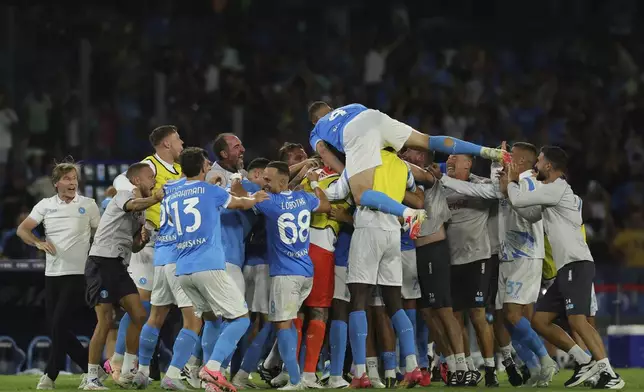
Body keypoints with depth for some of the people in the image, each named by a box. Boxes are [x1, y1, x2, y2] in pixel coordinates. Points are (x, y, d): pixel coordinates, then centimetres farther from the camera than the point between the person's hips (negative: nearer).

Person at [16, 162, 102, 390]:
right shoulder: (45, 205, 7)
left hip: (77, 274, -4)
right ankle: (89, 367, 16)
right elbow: (22, 230, 3)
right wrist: (39, 243, -15)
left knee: (60, 323, -12)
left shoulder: (88, 205, 2)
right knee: (56, 326, 3)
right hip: (52, 274, 4)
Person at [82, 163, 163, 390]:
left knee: (139, 315, -2)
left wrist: (143, 239, 4)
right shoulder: (124, 195, -4)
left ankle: (128, 372, 6)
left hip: (119, 267, 9)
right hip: (102, 262, -9)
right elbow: (134, 205, -29)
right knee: (105, 320, -11)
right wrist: (158, 197, -39)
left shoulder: (141, 213, 21)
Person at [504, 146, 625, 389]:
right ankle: (585, 362, 4)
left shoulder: (557, 189, -7)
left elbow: (518, 200, -8)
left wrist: (511, 182, 12)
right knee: (540, 321, 8)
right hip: (566, 269, 10)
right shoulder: (553, 192, 23)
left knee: (577, 320, -23)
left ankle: (610, 375, -28)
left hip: (576, 266, -10)